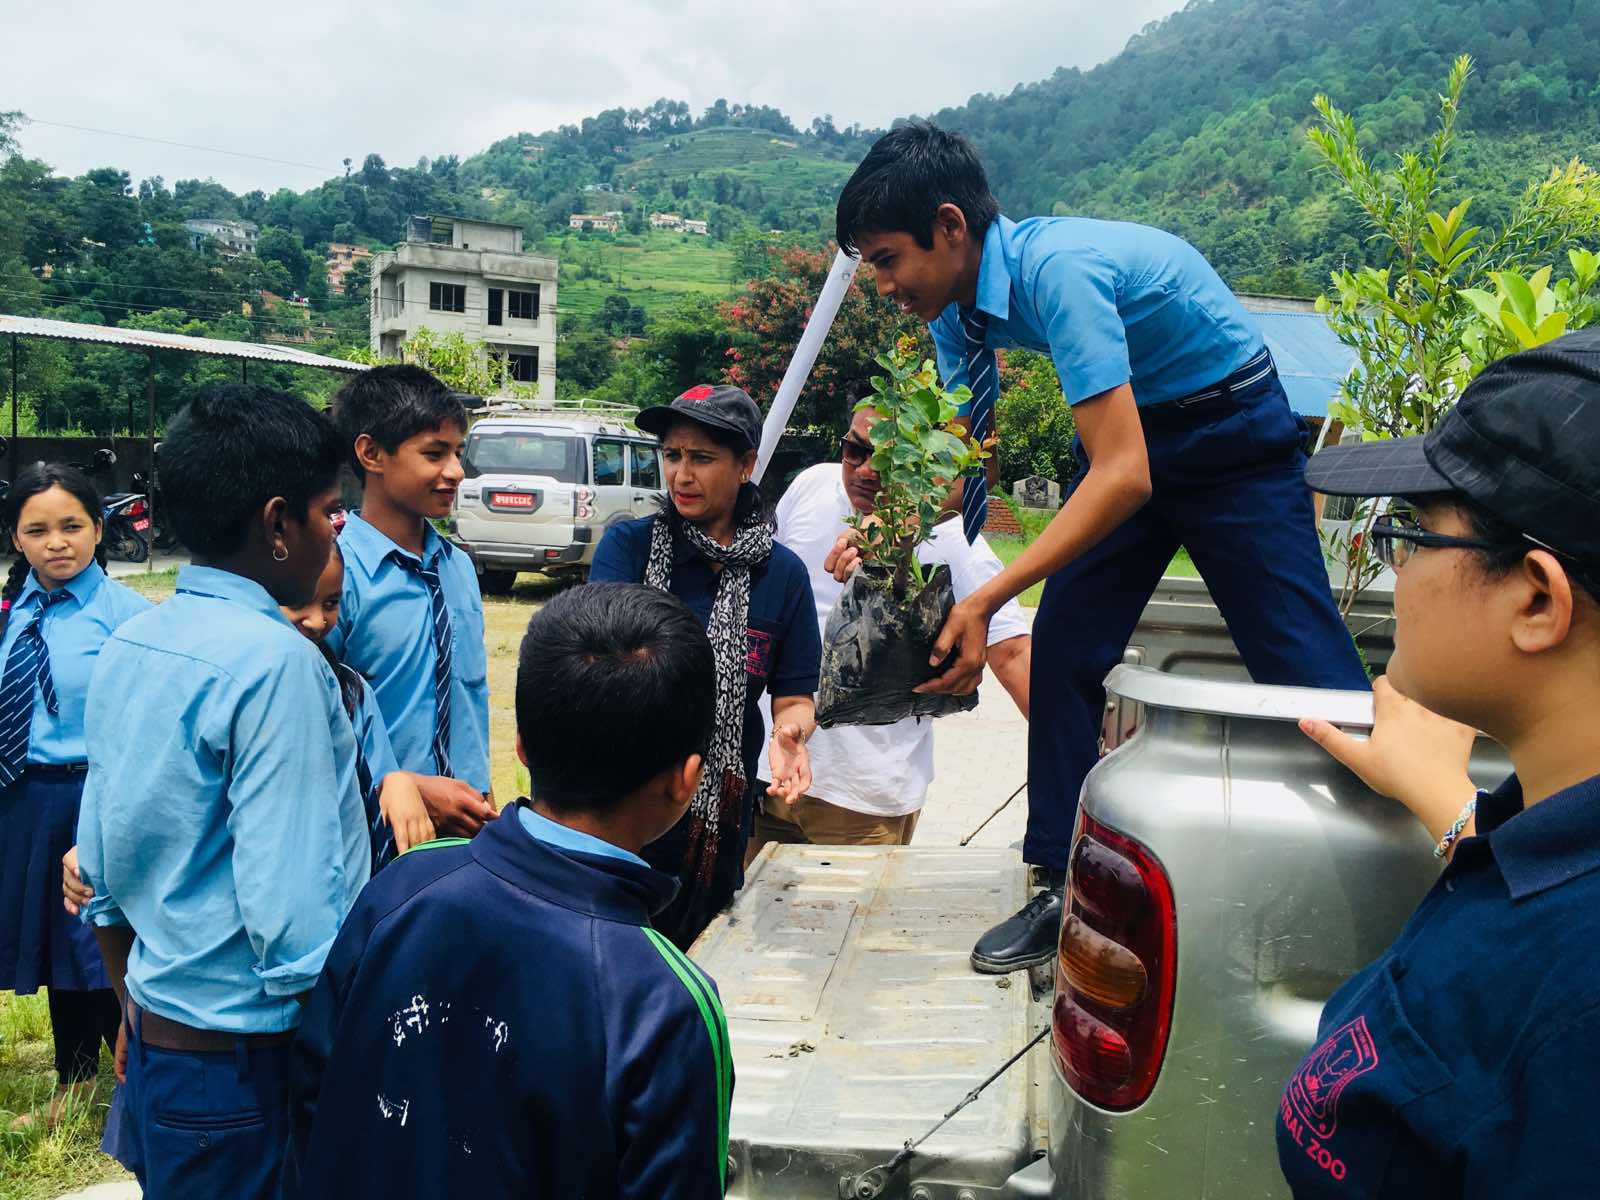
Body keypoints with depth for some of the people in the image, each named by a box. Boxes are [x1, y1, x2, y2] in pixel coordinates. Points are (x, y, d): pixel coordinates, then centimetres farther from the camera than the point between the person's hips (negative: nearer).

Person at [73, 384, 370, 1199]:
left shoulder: (126, 647, 2)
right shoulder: (273, 660, -23)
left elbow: (103, 872, 10)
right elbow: (294, 924, -26)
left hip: (156, 1042, 7)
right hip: (250, 1069, -7)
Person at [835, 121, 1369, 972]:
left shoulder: (1058, 269, -33)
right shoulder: (958, 300, -8)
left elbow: (1123, 477, -38)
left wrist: (988, 598, -39)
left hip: (1230, 429, -7)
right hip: (1129, 428, 7)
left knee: (1302, 660, -7)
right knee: (1063, 647, -1)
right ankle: (1064, 889, 9)